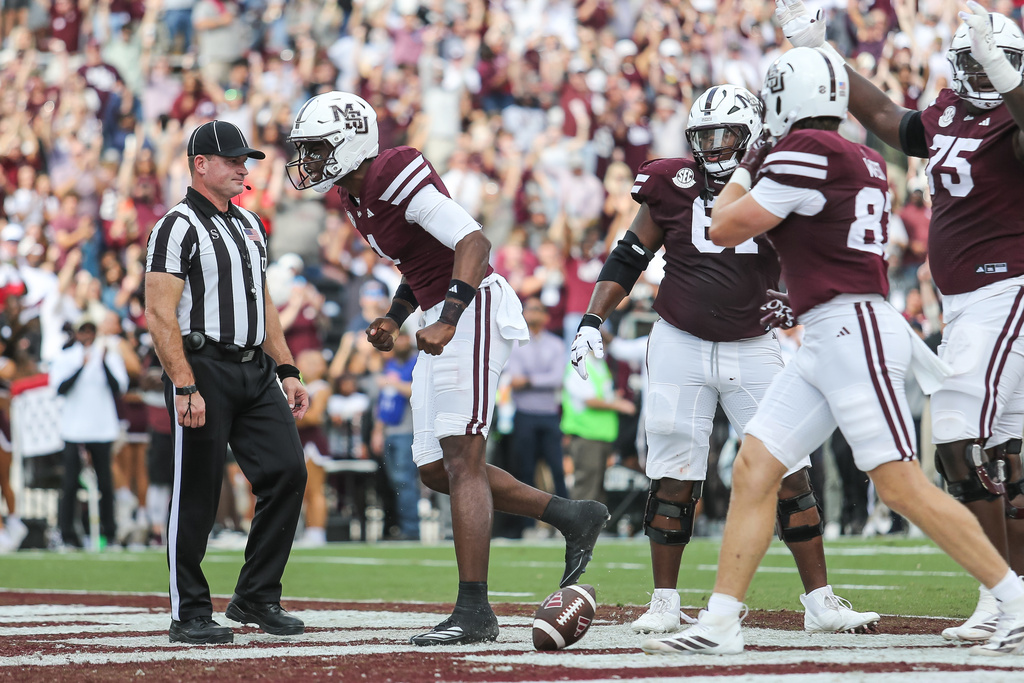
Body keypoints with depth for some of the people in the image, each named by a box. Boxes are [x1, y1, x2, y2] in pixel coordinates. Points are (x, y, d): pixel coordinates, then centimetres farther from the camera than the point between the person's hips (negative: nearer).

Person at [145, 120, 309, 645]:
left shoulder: (249, 224, 18)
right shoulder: (179, 227, -8)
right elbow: (160, 315, -15)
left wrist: (287, 371, 15)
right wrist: (186, 387, -22)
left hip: (255, 371, 8)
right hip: (203, 368, -8)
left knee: (287, 473, -1)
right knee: (196, 495, -4)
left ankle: (256, 597, 9)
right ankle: (189, 615, 4)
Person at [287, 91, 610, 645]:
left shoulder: (396, 178, -17)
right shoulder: (355, 195, 13)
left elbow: (473, 242, -24)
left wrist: (448, 320, -33)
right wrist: (393, 319, 12)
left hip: (472, 309, -10)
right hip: (442, 318, 10)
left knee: (461, 458, -12)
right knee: (436, 470, 10)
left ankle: (474, 610, -12)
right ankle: (572, 517, 21)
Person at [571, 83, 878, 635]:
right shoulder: (673, 186, -2)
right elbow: (628, 259, 6)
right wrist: (592, 320, 0)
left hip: (752, 349, 0)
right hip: (680, 347, 0)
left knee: (790, 476, -2)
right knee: (673, 481, 2)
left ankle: (820, 601, 4)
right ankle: (664, 605, 12)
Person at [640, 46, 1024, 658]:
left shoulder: (804, 153, -11)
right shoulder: (865, 162, 15)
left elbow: (725, 230, -5)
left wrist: (744, 171, 13)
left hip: (852, 328, -10)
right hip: (826, 341, 10)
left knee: (903, 486, -9)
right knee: (755, 466, 5)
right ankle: (720, 624, 4)